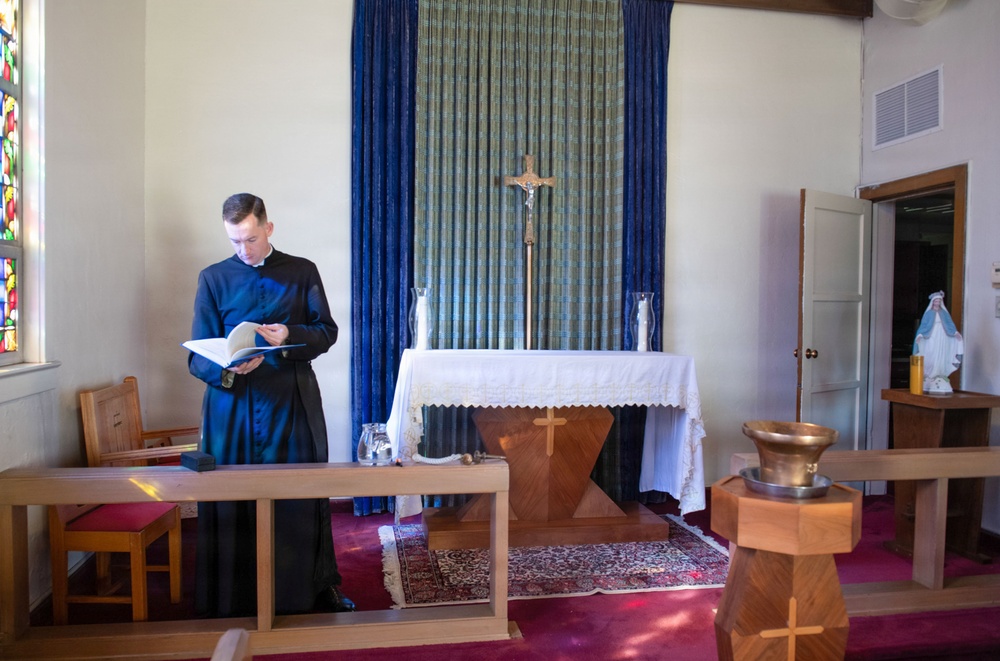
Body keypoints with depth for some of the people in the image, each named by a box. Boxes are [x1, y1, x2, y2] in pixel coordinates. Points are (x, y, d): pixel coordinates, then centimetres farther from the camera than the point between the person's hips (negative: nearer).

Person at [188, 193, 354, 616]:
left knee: (301, 501, 7)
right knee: (234, 506, 2)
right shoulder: (213, 278, 8)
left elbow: (327, 331, 5)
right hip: (234, 408, 0)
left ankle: (318, 588, 24)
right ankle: (236, 600, 18)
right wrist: (227, 369, -19)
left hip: (294, 406, 0)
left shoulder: (302, 272, 9)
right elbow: (198, 356, 3)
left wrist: (289, 337, -15)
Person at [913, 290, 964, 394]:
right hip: (931, 340, -3)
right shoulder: (928, 313, 4)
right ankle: (929, 382, -7)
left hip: (942, 340, 3)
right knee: (930, 360, -7)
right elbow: (923, 325, -3)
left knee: (941, 360, -1)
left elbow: (950, 324, 6)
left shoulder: (944, 313, 12)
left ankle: (939, 384, 0)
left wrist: (956, 333, -11)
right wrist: (919, 335, -19)